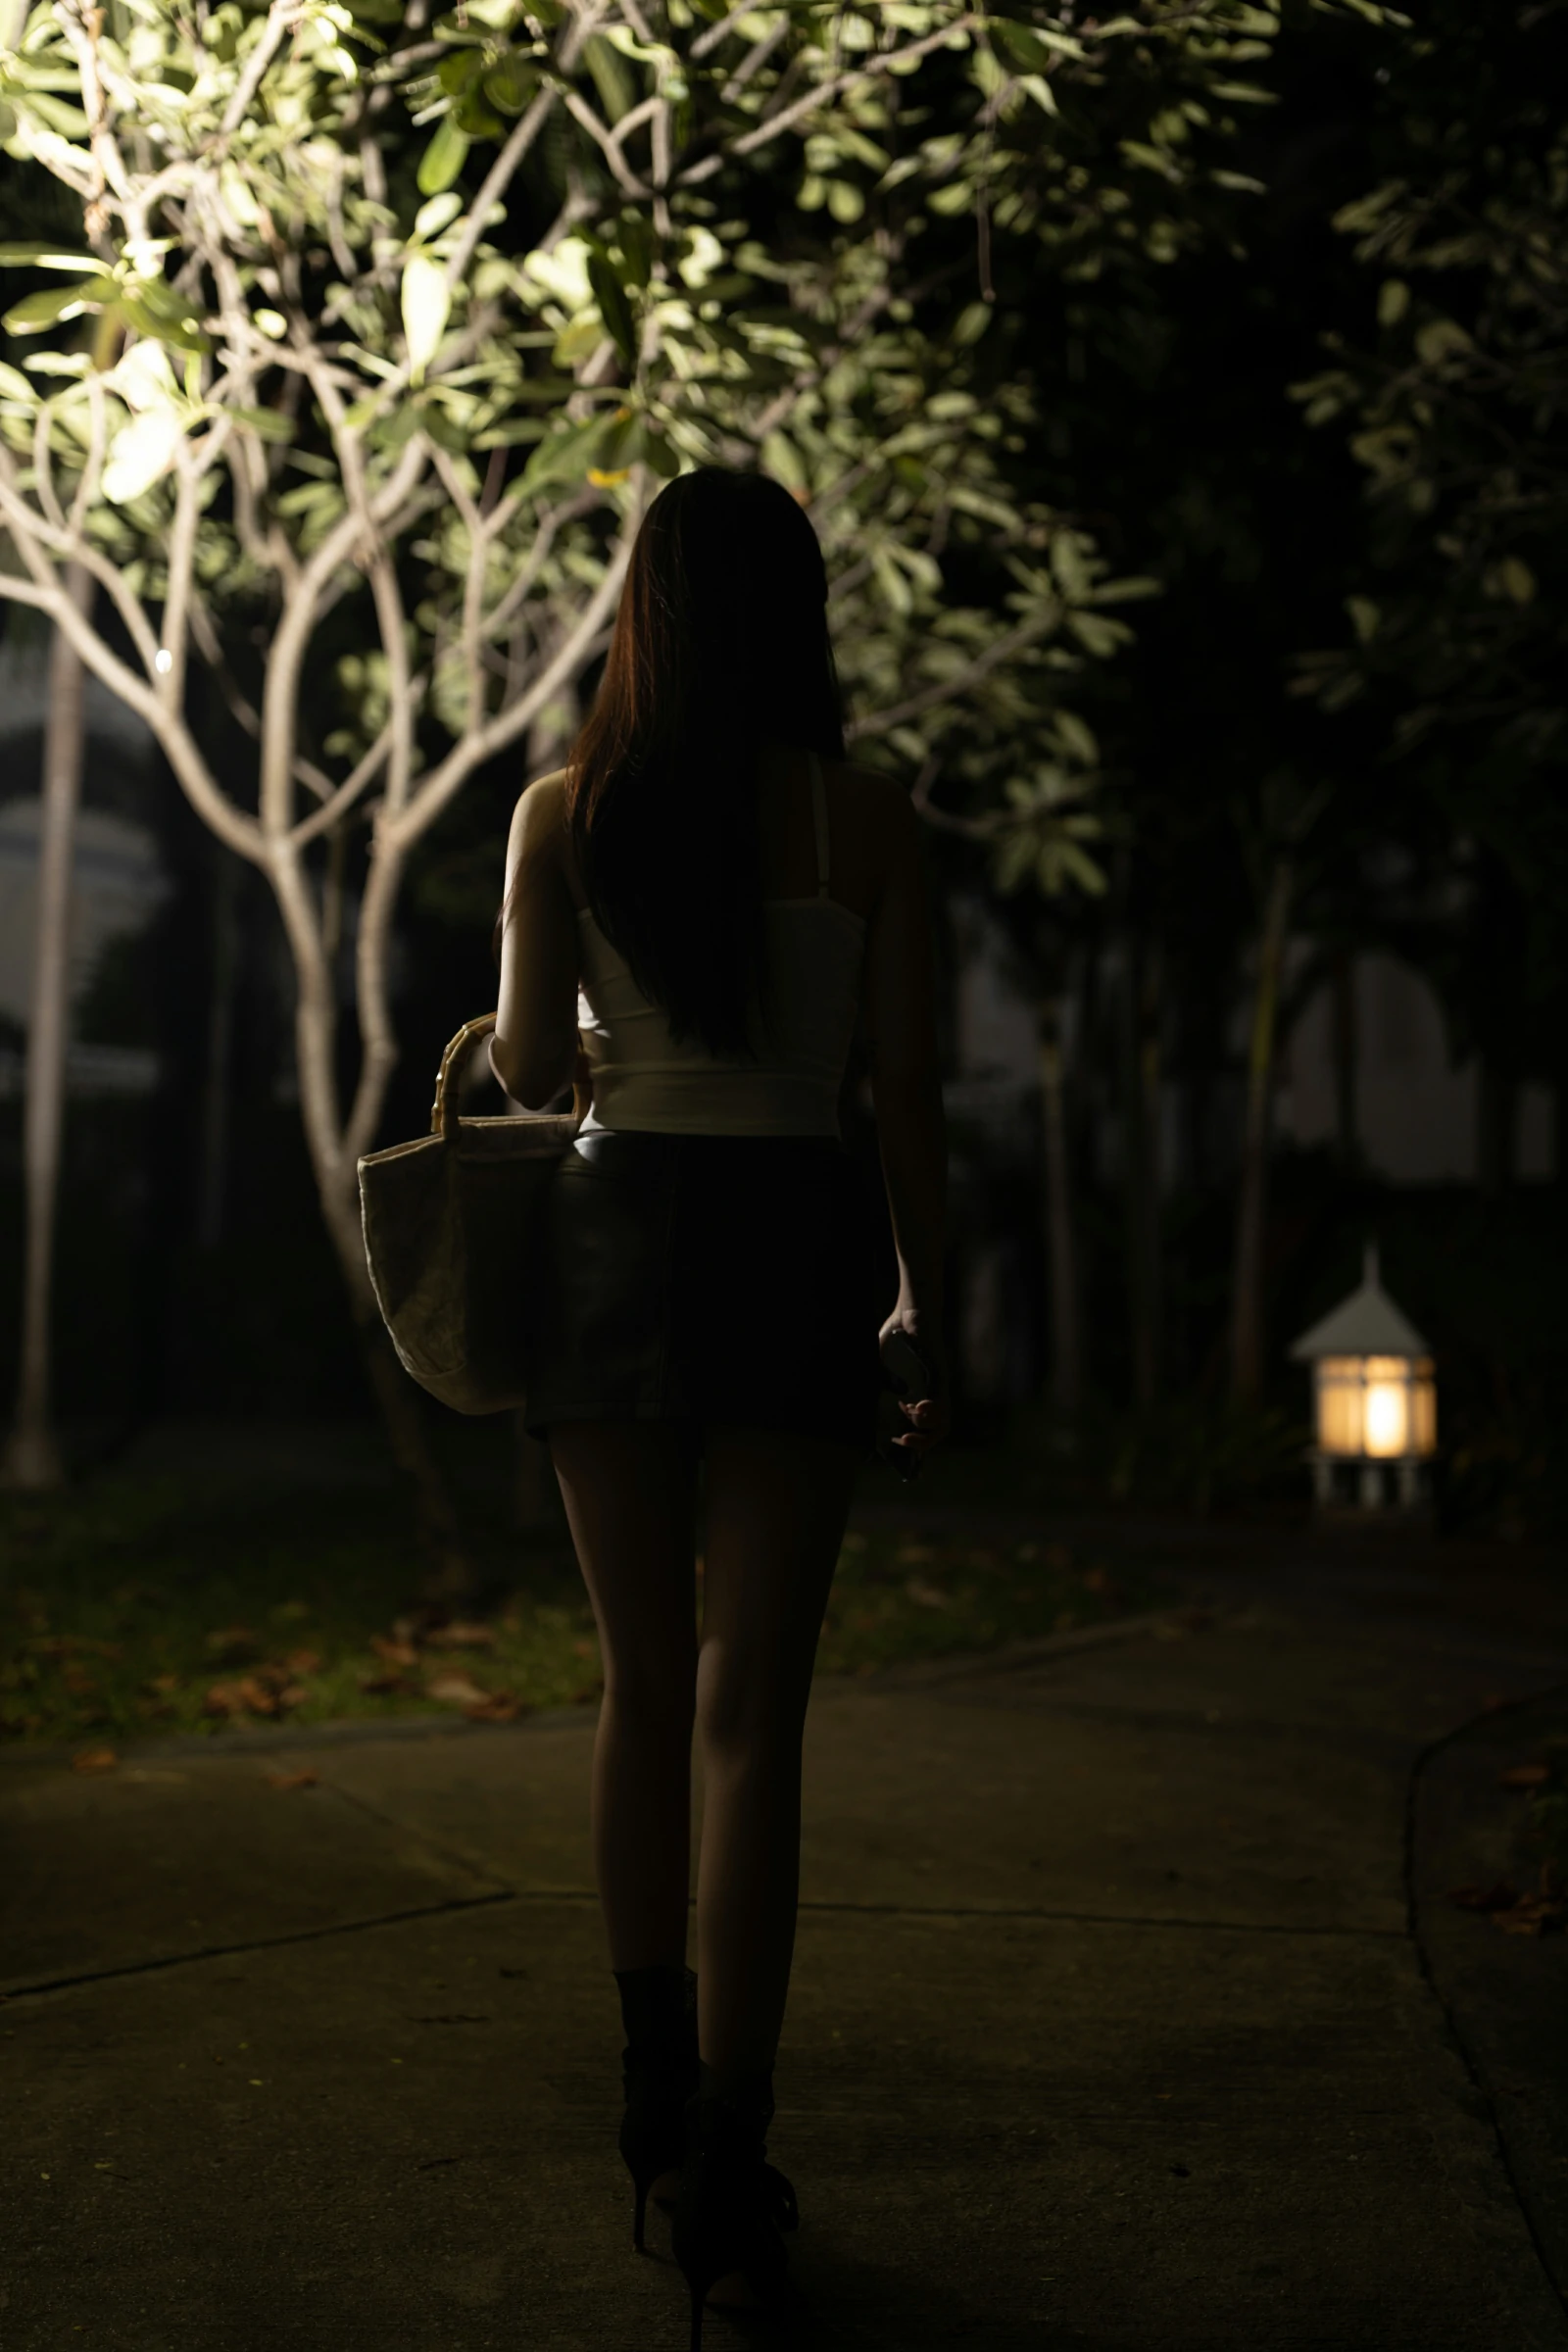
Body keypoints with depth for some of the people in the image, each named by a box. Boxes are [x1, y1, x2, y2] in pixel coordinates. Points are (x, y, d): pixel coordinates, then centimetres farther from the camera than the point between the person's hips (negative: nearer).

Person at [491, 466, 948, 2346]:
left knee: (644, 1687, 15)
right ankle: (727, 2175, 0)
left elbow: (528, 1068, 3)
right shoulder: (866, 819, -2)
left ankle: (658, 2099, 23)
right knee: (752, 1715, 0)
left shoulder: (564, 814, 1)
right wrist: (924, 1303, 5)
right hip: (795, 1239, -1)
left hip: (616, 1228, 2)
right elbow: (905, 1090, -4)